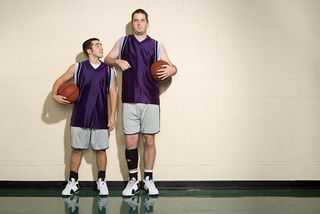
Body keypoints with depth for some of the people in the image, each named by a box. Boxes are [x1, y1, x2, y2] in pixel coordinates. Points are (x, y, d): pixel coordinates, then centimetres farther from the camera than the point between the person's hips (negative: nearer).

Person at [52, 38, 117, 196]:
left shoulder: (109, 71, 5)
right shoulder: (77, 68, 3)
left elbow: (113, 93, 4)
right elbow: (60, 81, 14)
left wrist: (112, 116, -1)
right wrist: (55, 94, -4)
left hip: (100, 118, 0)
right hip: (80, 116, 0)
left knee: (101, 149, 5)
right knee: (77, 148, 6)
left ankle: (101, 181, 19)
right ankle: (72, 182, 17)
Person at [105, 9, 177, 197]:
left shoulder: (157, 45, 9)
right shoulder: (123, 42, 11)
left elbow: (172, 67, 9)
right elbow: (107, 59, 15)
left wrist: (170, 70, -15)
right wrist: (118, 61, -7)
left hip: (151, 100, 0)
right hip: (129, 100, 0)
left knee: (149, 140, 4)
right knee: (130, 141, 1)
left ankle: (149, 180, 17)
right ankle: (133, 180, 14)